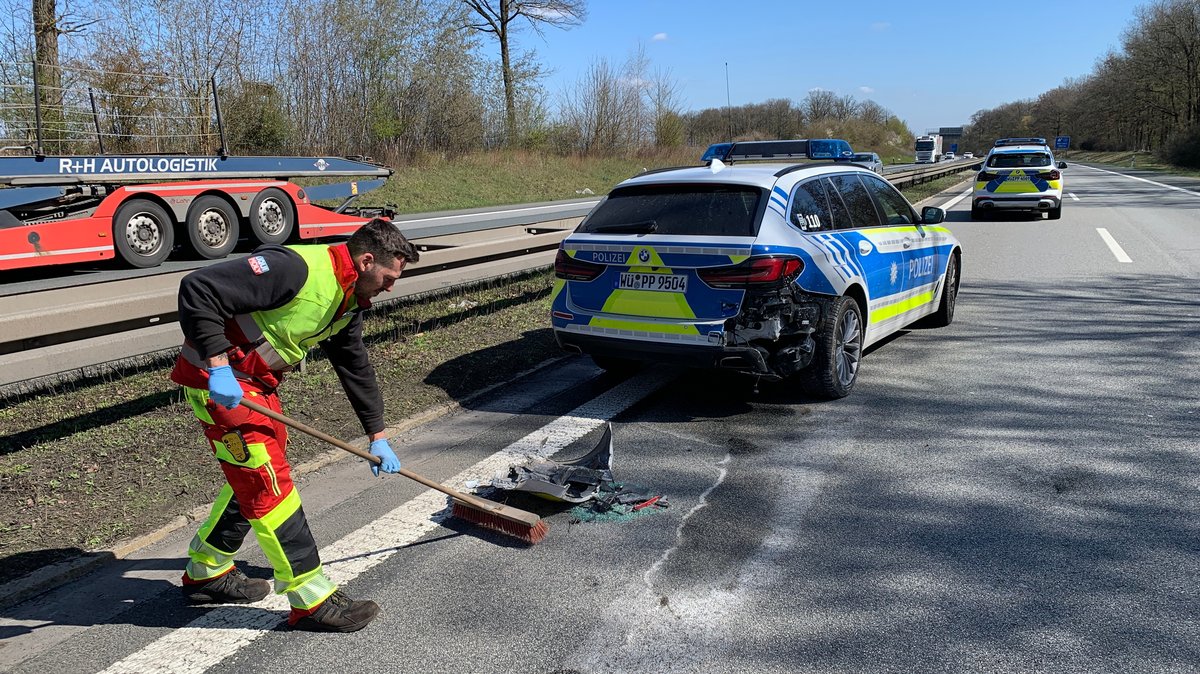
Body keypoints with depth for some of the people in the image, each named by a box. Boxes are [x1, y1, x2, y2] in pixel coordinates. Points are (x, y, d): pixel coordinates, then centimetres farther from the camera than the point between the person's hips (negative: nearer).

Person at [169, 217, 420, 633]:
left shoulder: (349, 302, 5)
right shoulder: (295, 268, -25)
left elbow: (356, 367, 17)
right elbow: (197, 290, -28)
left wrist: (377, 437, 20)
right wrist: (218, 366, -30)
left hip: (258, 382, 10)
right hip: (219, 379, -10)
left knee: (252, 477, 20)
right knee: (269, 484, -8)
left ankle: (207, 572, 38)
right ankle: (312, 601, 0)